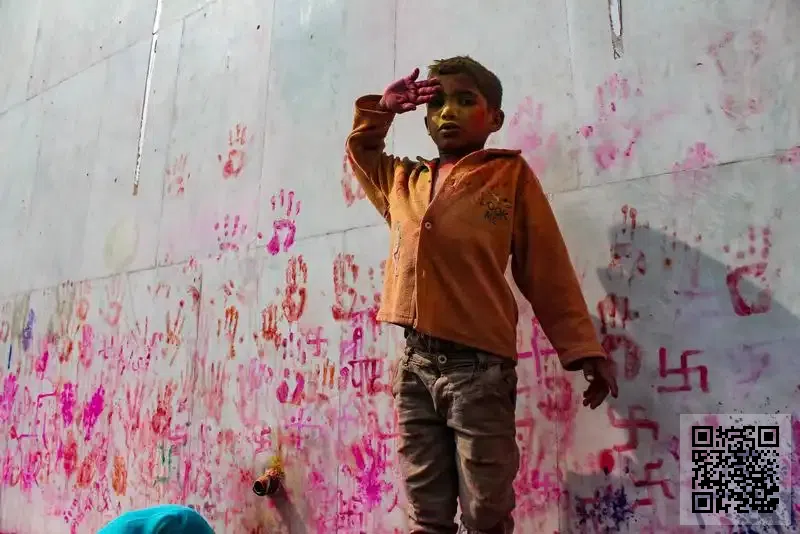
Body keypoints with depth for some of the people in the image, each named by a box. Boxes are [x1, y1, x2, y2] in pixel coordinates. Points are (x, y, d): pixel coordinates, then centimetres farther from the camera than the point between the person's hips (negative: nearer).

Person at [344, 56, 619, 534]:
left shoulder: (511, 175, 2)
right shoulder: (404, 181, 14)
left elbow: (548, 271, 0)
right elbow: (361, 148, 35)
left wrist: (584, 349, -6)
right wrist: (382, 109, 15)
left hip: (480, 368, -4)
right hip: (415, 365, 4)